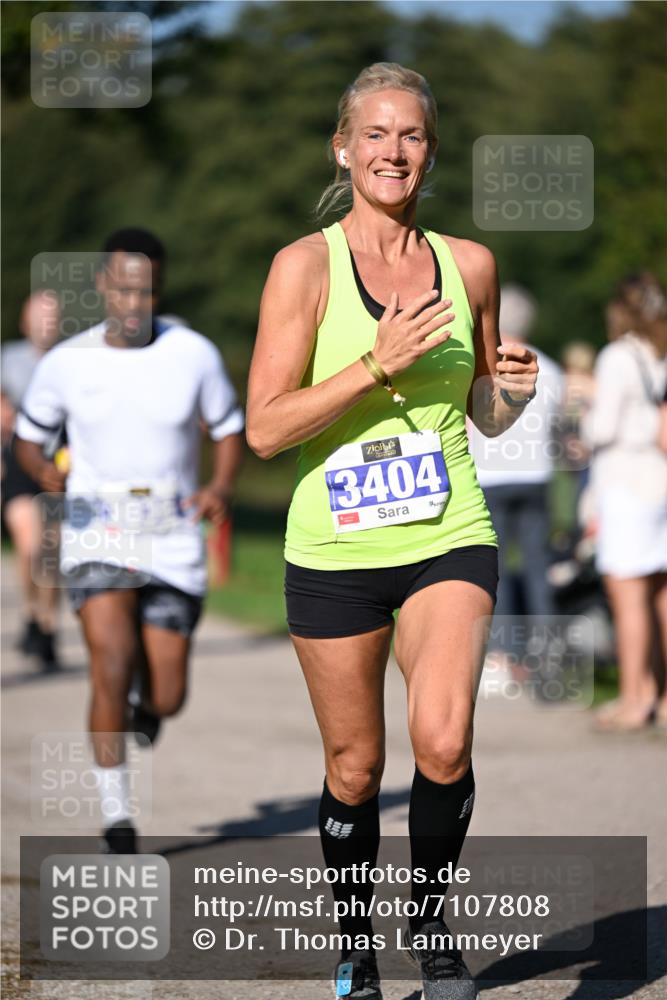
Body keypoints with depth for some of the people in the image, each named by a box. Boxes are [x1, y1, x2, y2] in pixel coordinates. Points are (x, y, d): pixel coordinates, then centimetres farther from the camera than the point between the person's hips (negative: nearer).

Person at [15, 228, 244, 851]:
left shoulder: (194, 355, -3)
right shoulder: (66, 363, -2)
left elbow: (228, 429, 9)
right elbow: (28, 436, 11)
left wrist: (222, 486, -11)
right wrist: (42, 471, -12)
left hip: (173, 541, 1)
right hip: (97, 537, -1)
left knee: (166, 699, 1)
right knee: (111, 670, -20)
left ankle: (144, 701, 41)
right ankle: (116, 818, -6)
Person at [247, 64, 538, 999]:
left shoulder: (469, 265, 5)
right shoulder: (305, 265, -5)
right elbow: (264, 429, -11)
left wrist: (514, 391, -5)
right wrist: (378, 365, -19)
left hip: (449, 541, 1)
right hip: (335, 551, -1)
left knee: (443, 743, -19)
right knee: (355, 766, 8)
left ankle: (430, 915, 7)